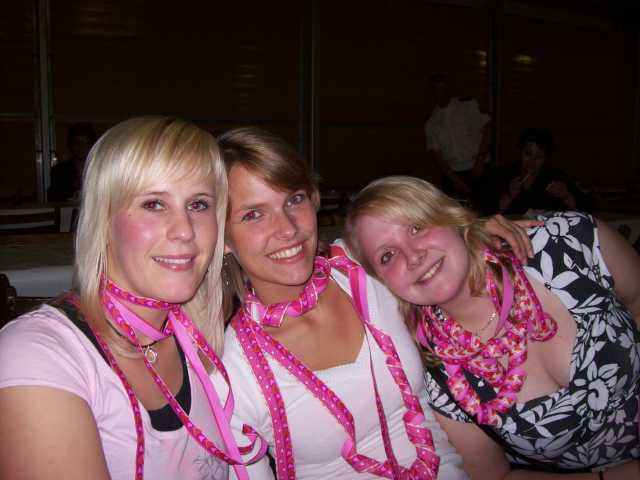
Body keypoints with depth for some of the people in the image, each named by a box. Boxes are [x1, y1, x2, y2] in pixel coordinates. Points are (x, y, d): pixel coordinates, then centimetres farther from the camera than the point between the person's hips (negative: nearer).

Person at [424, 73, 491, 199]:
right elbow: (436, 154, 2)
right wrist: (454, 179, -8)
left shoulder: (469, 104, 1)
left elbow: (487, 131, 0)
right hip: (451, 174, 2)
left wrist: (480, 161, -9)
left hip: (478, 170, -2)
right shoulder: (431, 123, 7)